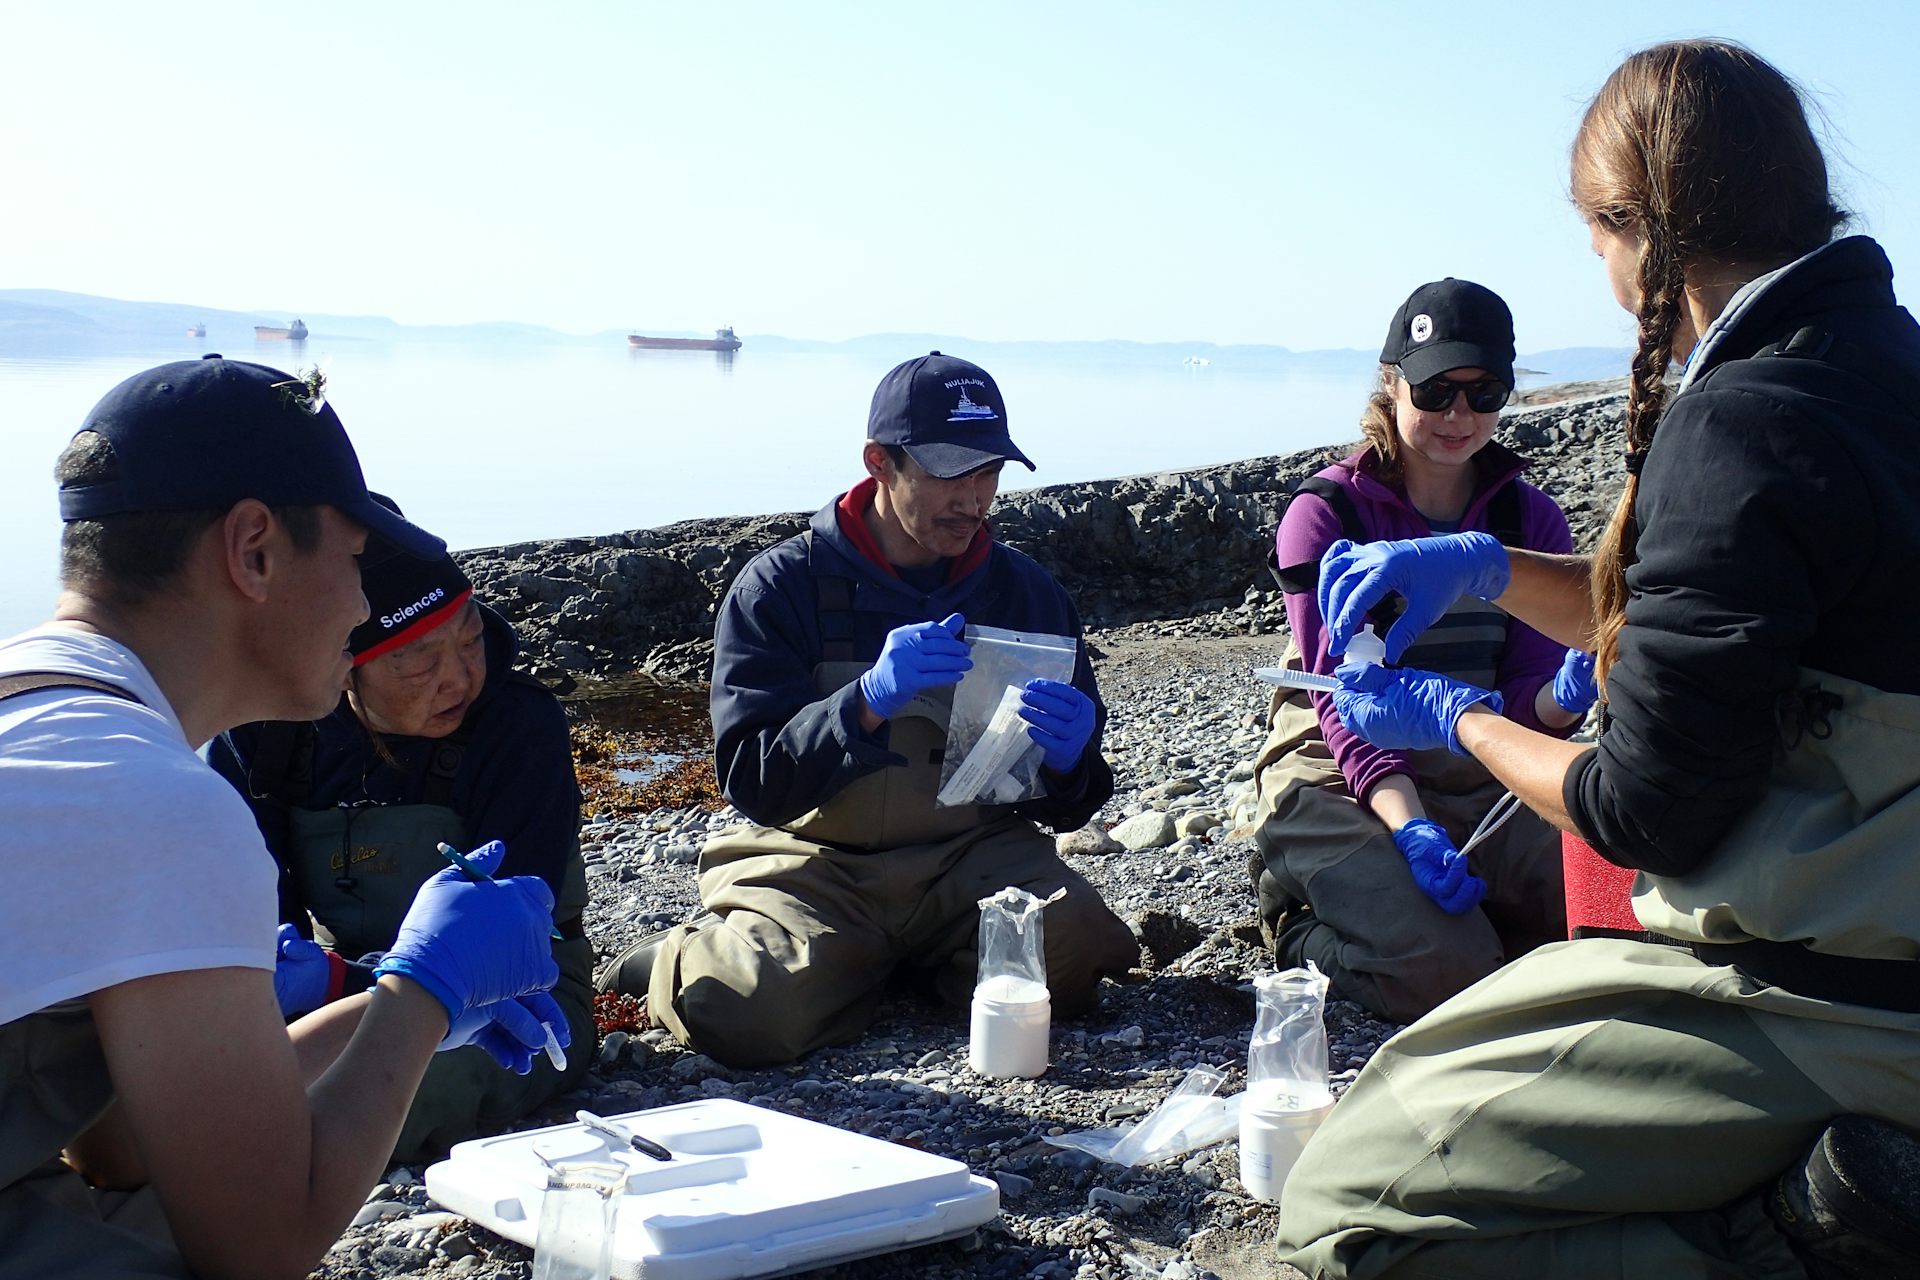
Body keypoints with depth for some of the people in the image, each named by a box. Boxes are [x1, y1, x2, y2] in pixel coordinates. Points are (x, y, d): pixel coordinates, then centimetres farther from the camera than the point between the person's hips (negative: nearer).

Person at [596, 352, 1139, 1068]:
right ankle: (695, 956, 9)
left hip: (972, 853, 3)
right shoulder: (782, 586, -5)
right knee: (748, 1013, -30)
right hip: (814, 863, -2)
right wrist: (869, 701, -29)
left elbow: (1066, 807, 10)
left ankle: (912, 957, 5)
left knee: (1070, 964, -27)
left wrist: (1067, 763, -16)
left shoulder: (1027, 594, 6)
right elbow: (750, 779, -13)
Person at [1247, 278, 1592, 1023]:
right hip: (1342, 784, -4)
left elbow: (1526, 696, 2)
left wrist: (1568, 695, -25)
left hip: (1485, 785, 4)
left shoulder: (1530, 519, 7)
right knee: (1445, 970, -28)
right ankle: (1302, 927, 4)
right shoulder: (1325, 515, -5)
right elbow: (1342, 699, -14)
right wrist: (1409, 825, -31)